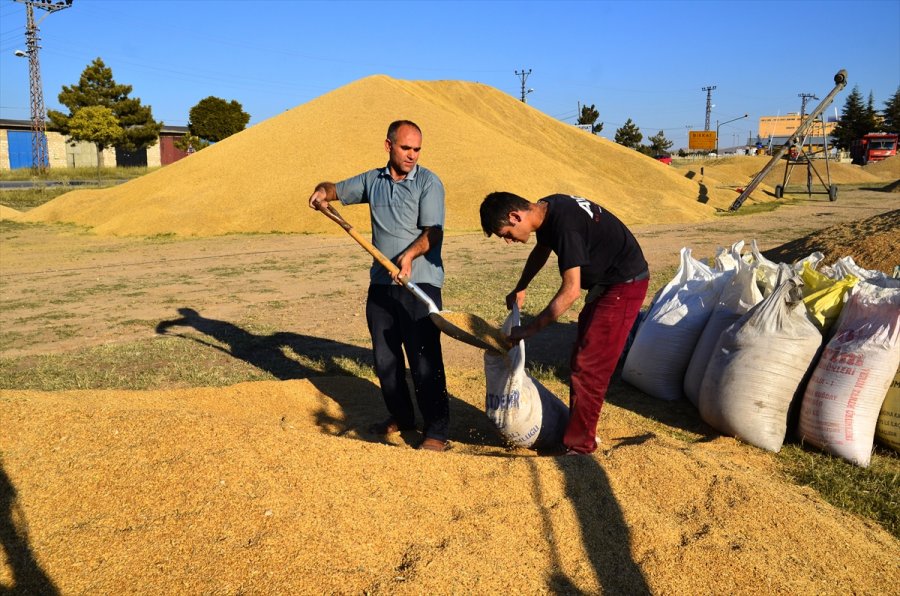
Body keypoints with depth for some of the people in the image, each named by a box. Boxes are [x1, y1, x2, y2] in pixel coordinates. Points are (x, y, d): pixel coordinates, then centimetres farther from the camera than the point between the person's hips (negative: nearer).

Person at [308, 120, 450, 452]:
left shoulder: (428, 183, -4)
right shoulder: (373, 181, 11)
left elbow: (433, 231, -14)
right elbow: (336, 189, 24)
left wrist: (410, 254, -32)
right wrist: (322, 192, 0)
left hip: (420, 284, -6)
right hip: (381, 283, 6)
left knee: (424, 359, -7)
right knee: (384, 356, 14)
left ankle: (437, 431, 3)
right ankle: (400, 416, 32)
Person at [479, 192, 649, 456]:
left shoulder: (563, 224, -29)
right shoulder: (545, 210, 0)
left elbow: (570, 291, -29)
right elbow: (541, 250, 23)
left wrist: (529, 329, -23)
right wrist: (520, 289, 21)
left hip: (624, 285, -10)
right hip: (605, 282, 10)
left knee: (587, 366, -9)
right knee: (581, 358, 14)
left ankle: (578, 445, 0)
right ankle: (582, 430, 25)